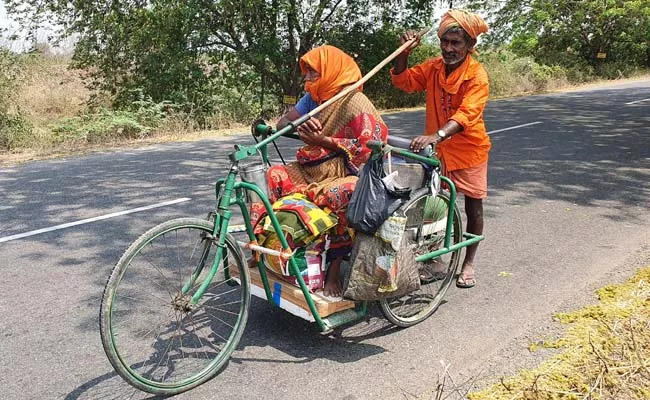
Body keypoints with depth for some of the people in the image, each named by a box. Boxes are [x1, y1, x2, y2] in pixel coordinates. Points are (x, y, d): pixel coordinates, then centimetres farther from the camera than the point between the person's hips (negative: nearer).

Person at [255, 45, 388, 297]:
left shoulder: (354, 101, -10)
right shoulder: (313, 98, 12)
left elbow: (369, 147, -18)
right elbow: (283, 123, 5)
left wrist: (324, 140, -21)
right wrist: (303, 125, -18)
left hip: (347, 174, -7)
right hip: (312, 170, 7)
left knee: (337, 195, -39)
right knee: (275, 176, -16)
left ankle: (334, 269, -23)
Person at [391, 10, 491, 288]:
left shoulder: (477, 75, -18)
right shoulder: (433, 67, -1)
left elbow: (466, 114, -31)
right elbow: (403, 81, 2)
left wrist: (435, 135, -47)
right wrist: (404, 52, -16)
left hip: (468, 149, -4)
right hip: (435, 148, 4)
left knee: (473, 207, 7)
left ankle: (468, 263, 23)